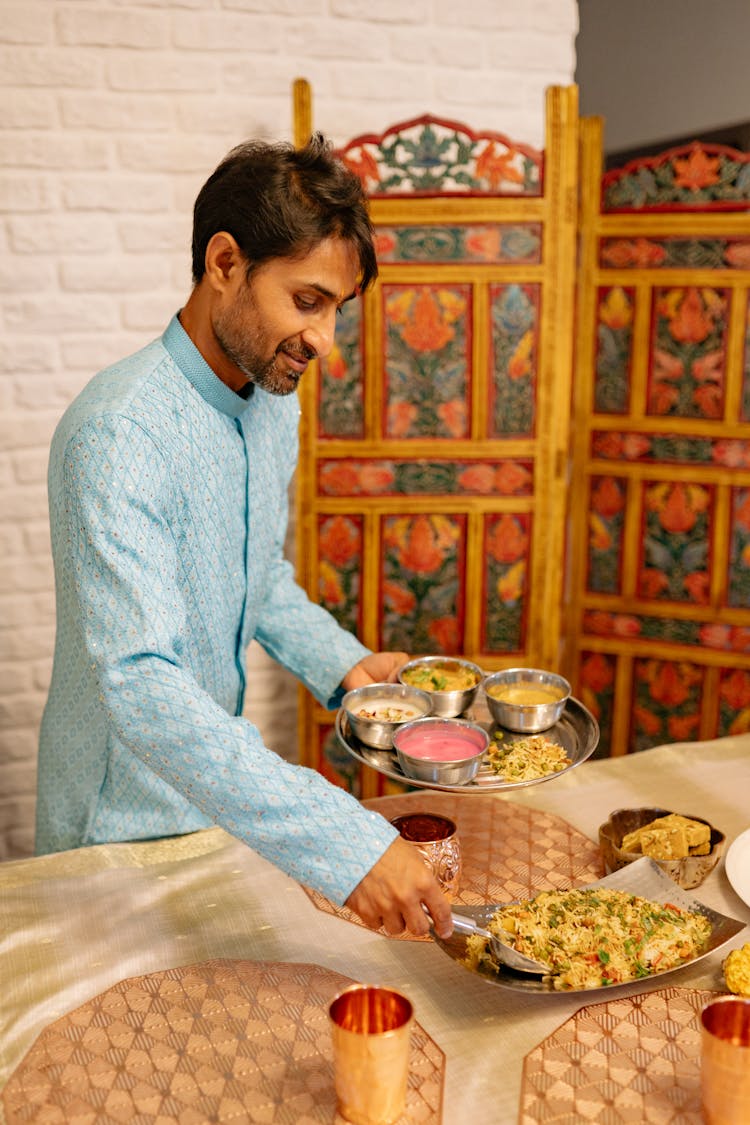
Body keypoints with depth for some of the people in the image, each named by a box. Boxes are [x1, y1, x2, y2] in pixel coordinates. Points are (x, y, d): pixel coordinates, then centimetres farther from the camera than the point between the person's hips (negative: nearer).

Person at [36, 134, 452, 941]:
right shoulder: (120, 431, -29)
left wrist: (340, 663, -3)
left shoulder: (274, 404, 0)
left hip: (225, 805, 7)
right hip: (121, 834, -7)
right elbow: (140, 686, -37)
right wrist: (346, 842, -42)